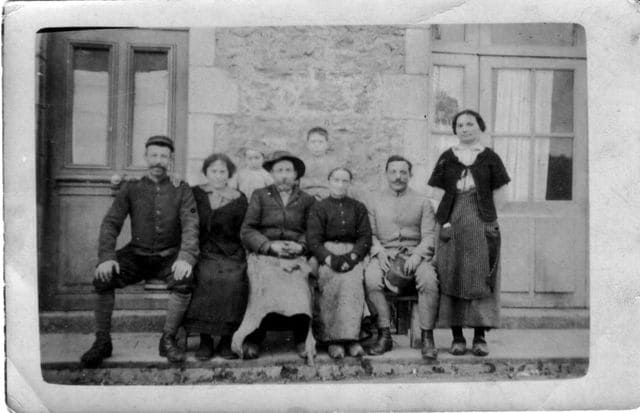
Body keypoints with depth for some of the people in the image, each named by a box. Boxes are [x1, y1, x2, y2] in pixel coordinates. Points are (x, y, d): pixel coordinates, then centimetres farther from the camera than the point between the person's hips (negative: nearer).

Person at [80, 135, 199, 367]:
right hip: (137, 254, 1)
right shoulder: (131, 189, 7)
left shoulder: (181, 191, 5)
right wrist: (106, 257, -18)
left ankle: (168, 340, -14)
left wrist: (185, 257, -25)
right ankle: (102, 341, -9)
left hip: (169, 256, -1)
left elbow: (190, 226, -6)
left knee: (183, 281, -32)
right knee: (103, 277, -25)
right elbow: (111, 223, 0)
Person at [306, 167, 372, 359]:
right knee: (330, 282, -31)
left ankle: (350, 337, -30)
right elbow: (313, 240, 3)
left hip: (353, 254, 1)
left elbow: (365, 237, 10)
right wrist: (330, 258, -14)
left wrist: (351, 256, -9)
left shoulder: (358, 208, 19)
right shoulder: (318, 208, 13)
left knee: (352, 281, -31)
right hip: (326, 255, -1)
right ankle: (332, 339, -29)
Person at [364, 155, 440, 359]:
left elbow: (429, 236, 4)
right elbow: (370, 234, 8)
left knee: (429, 280, -32)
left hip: (415, 253, 0)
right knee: (371, 279, -31)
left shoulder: (422, 202, 13)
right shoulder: (375, 202, 16)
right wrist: (380, 252, -12)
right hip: (385, 254, 1)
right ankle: (384, 336, -17)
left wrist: (417, 255, -14)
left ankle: (427, 337, -18)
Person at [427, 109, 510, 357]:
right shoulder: (446, 158, 10)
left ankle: (480, 337, 5)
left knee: (481, 279, -2)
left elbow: (499, 194, 8)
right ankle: (457, 337, 5)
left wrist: (485, 215, 2)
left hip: (482, 227, -1)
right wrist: (446, 220, -2)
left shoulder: (490, 158, 7)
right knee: (452, 279, -1)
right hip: (452, 227, 1)